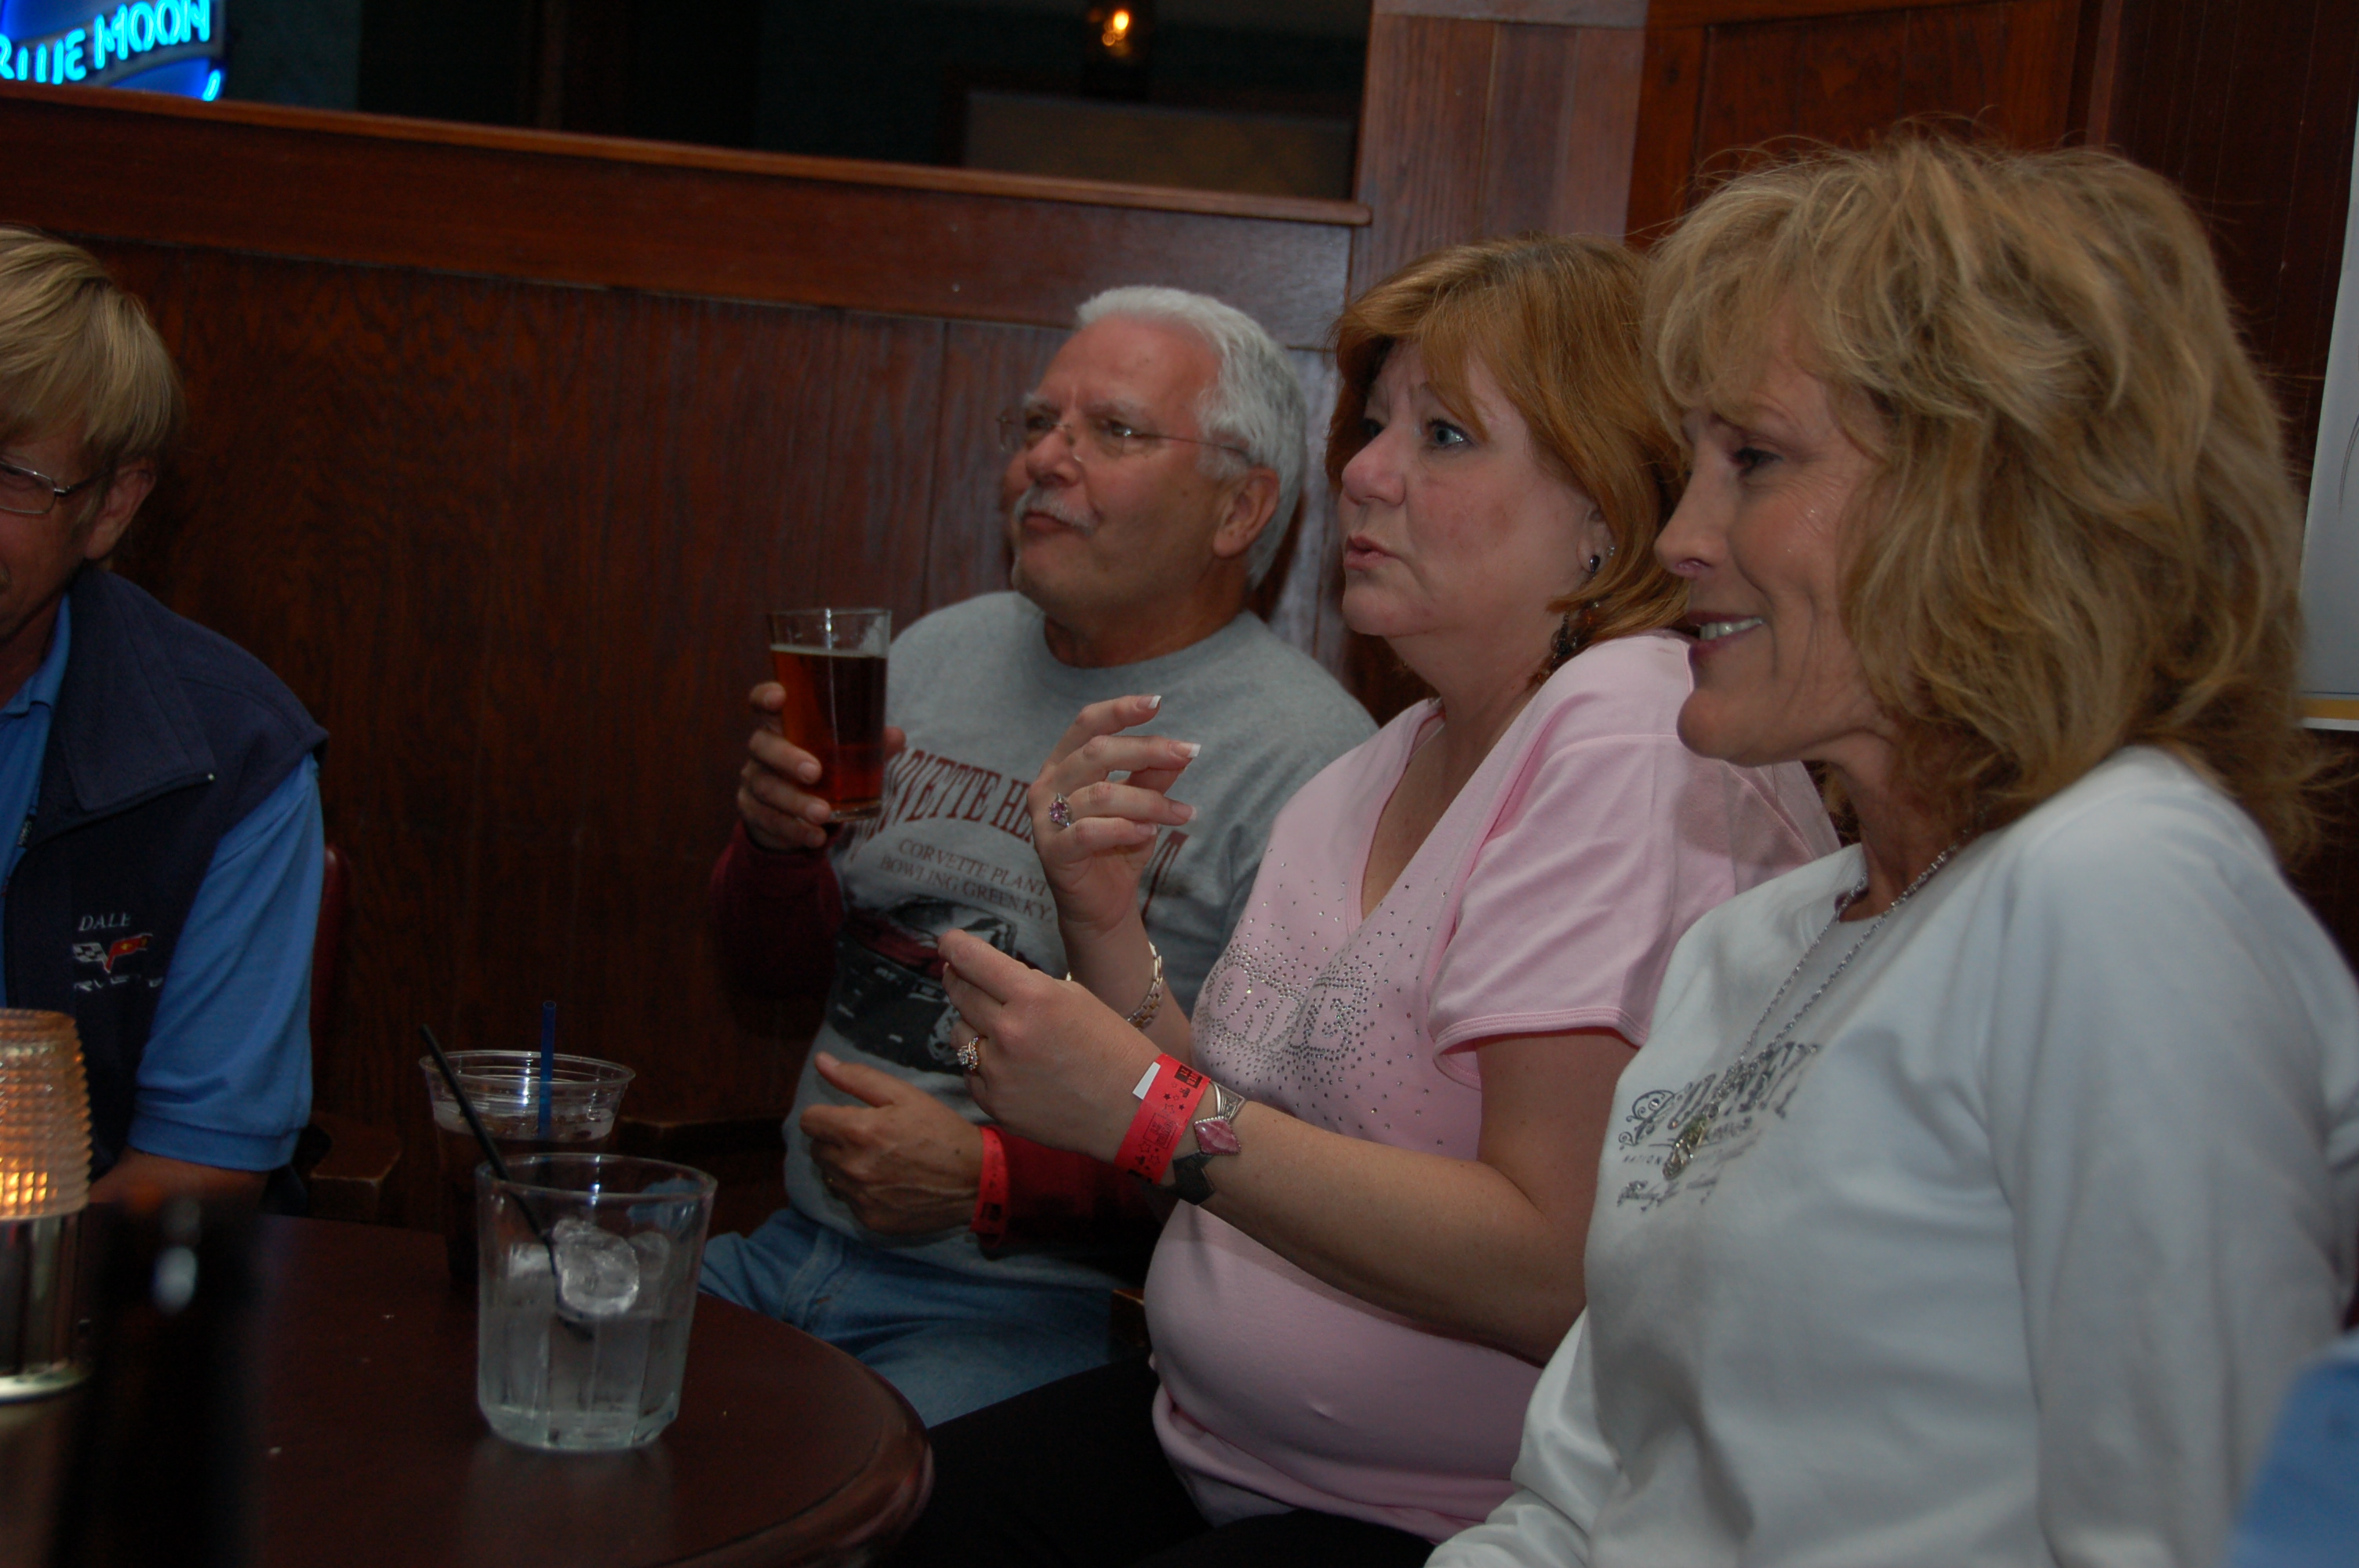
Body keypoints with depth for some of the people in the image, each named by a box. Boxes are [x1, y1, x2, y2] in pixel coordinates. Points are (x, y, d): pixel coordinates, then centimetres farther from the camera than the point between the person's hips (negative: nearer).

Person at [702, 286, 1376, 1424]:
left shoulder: (1302, 756, -11)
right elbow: (776, 970, 18)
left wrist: (991, 1180, -19)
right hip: (793, 1245, 7)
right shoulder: (938, 654, 13)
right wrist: (777, 840, -4)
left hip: (1036, 1304, -7)